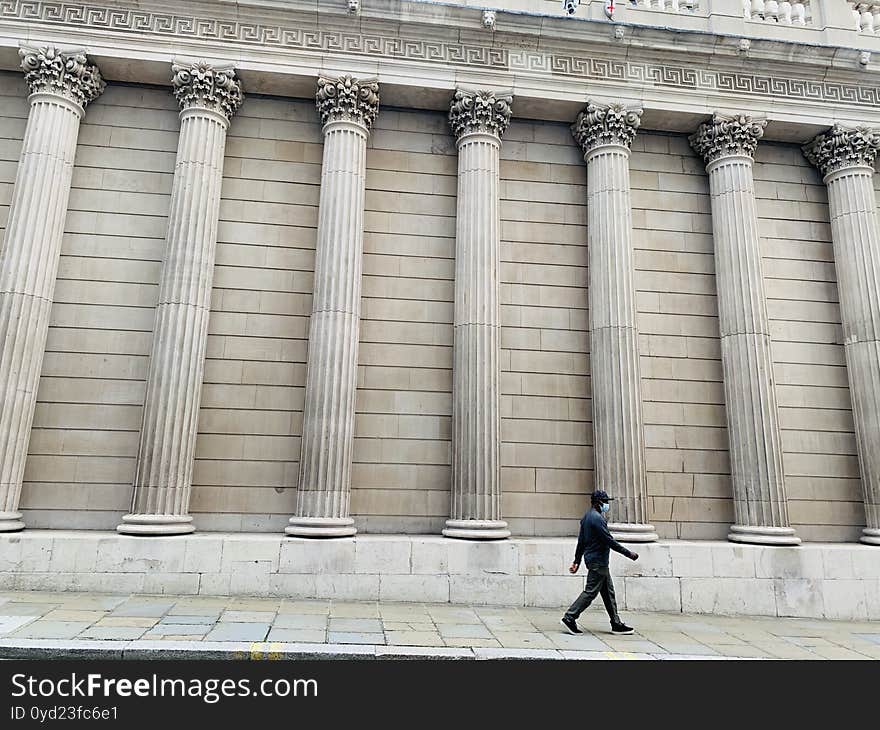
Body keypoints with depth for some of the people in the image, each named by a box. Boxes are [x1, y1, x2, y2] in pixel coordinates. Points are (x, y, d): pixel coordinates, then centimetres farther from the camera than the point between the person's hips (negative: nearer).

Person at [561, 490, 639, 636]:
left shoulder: (587, 517, 14)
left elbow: (581, 541, 17)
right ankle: (569, 618, -2)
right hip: (598, 561, -10)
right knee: (590, 592, -6)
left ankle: (616, 624, 19)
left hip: (599, 562, 10)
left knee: (609, 592, 13)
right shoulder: (597, 518, -18)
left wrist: (577, 561, 19)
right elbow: (609, 541, -19)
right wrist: (628, 553, -11)